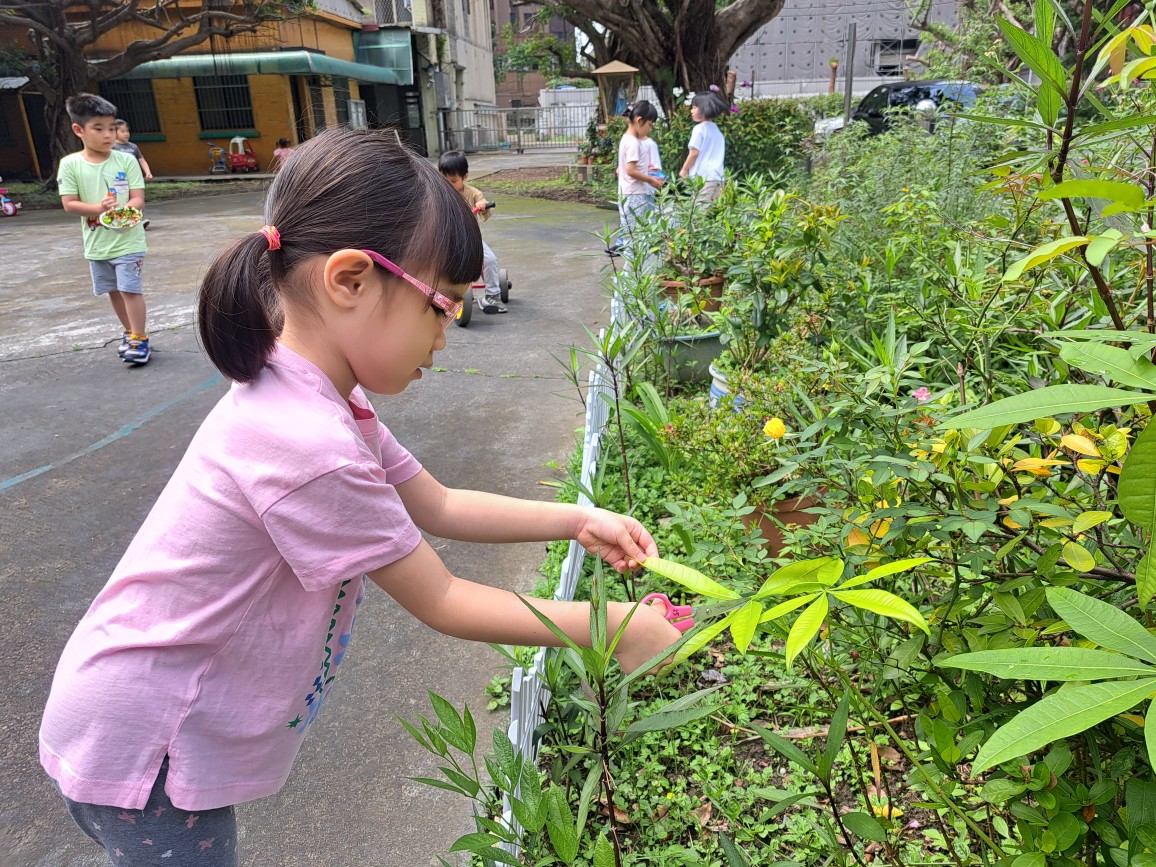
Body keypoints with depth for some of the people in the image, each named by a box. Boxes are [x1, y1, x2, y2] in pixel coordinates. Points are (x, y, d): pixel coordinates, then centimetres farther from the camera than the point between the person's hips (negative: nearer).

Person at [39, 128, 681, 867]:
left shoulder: (324, 399, -6)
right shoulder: (309, 448, -35)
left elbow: (436, 506, 4)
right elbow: (443, 604, -24)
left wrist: (578, 520, -2)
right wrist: (612, 626, -15)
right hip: (139, 749, -8)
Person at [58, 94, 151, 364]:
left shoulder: (126, 160, -6)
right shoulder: (70, 164, -4)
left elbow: (138, 199, -8)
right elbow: (69, 203, -7)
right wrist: (98, 208, -24)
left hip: (128, 238, -3)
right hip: (97, 242, 3)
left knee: (130, 288, -8)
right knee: (113, 290, 15)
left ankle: (140, 339, 0)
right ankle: (129, 332, 31)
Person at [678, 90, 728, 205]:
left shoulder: (699, 128, -5)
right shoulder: (717, 130, 19)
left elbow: (694, 152, -9)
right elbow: (718, 155, 20)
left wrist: (684, 169, 5)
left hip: (702, 177, -8)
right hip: (717, 177, 8)